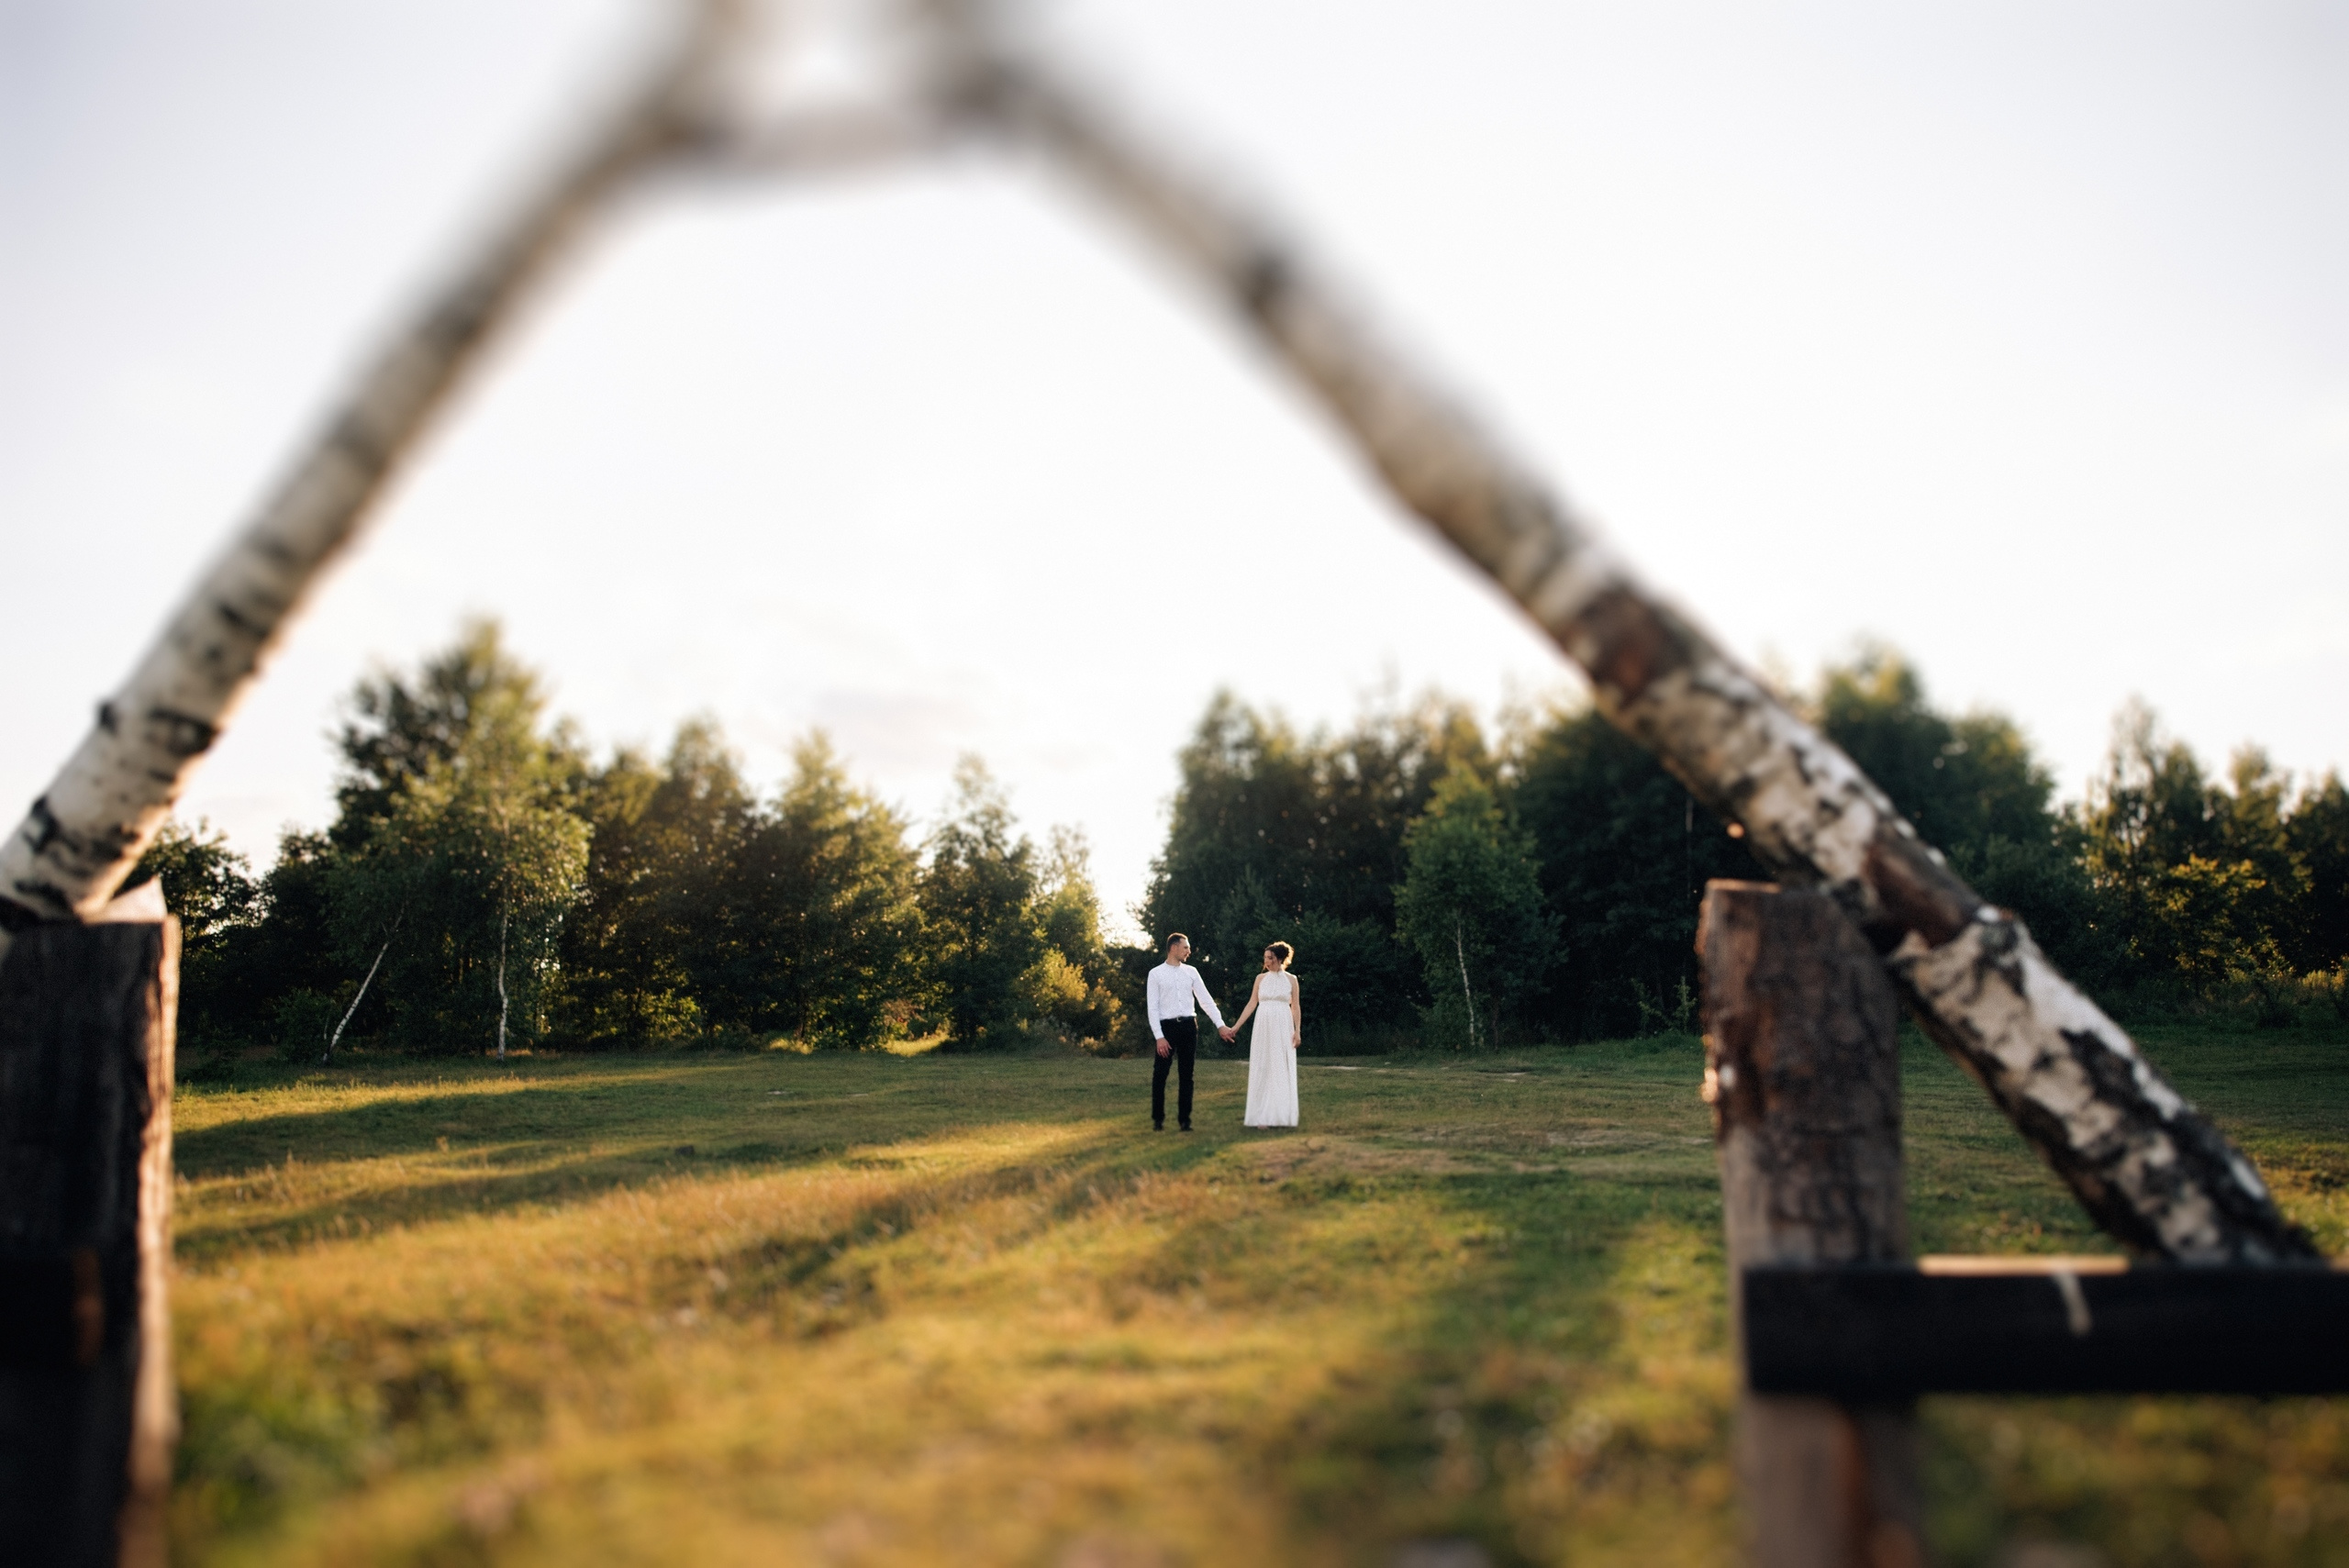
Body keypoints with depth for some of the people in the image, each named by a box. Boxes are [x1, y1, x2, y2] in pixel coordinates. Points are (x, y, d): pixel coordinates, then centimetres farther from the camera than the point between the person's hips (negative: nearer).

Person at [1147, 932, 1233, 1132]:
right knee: (1160, 1074, 1)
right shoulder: (1156, 974, -1)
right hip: (1167, 1026, -3)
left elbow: (1206, 1000, 9)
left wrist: (1221, 1025, 2)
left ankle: (1184, 1119, 16)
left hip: (1189, 1025, 3)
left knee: (1187, 1075, 7)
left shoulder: (1191, 972, 10)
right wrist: (1159, 1037, -12)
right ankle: (1158, 1118, 16)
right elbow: (1152, 1008, -4)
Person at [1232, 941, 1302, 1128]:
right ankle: (1263, 1115, 6)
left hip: (1283, 1028, -1)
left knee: (1283, 1069, 1)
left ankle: (1282, 1115, 8)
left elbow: (1296, 1007, 3)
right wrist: (1237, 1025, 2)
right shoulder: (1261, 978, 6)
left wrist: (1298, 1030, -5)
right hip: (1263, 1027, 1)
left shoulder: (1291, 979, 3)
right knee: (1262, 1069, 1)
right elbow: (1252, 1004, 7)